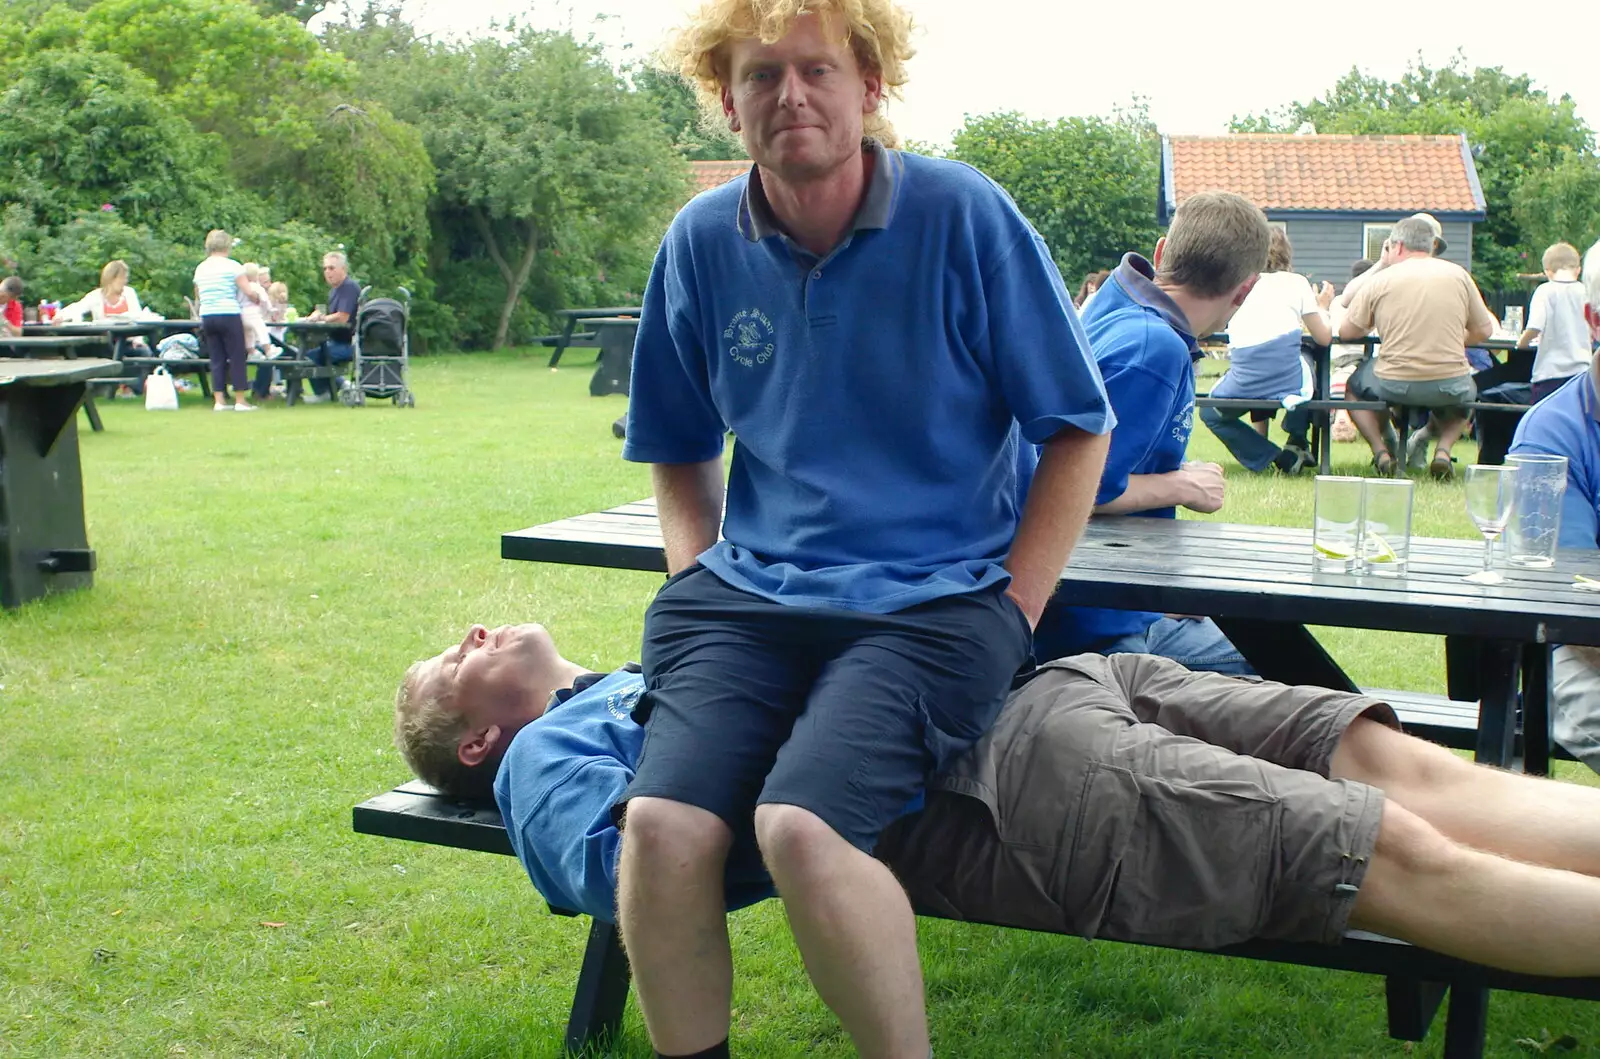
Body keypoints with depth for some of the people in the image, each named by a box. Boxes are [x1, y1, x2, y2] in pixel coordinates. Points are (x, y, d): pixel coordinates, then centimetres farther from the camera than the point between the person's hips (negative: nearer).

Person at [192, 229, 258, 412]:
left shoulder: (200, 268, 12)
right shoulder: (232, 266, -5)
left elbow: (197, 298, 19)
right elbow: (248, 292, -9)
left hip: (207, 317, 5)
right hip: (229, 315, -5)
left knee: (216, 359, 8)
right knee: (237, 358, 1)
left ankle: (219, 401, 5)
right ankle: (240, 401, 1)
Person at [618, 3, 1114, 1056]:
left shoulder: (964, 215, -4)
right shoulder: (703, 241, 7)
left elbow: (1077, 430, 2)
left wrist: (1011, 614, -6)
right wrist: (697, 577, 4)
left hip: (932, 599, -3)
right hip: (747, 593, 4)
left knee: (801, 823, -29)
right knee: (664, 821, -23)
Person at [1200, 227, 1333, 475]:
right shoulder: (1296, 282, 14)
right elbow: (1324, 338, 15)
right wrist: (1322, 307, 36)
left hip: (1244, 381, 0)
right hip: (1289, 380, 0)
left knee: (1210, 414, 32)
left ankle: (1265, 455, 12)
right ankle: (1297, 442, 30)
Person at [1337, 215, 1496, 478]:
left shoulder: (1381, 280, 0)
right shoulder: (1458, 274, 6)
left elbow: (1346, 332, 4)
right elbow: (1484, 331, 10)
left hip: (1394, 386, -1)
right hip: (1450, 386, 1)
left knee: (1354, 386, 31)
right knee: (1467, 390, 37)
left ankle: (1381, 450, 11)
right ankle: (1443, 448, 12)